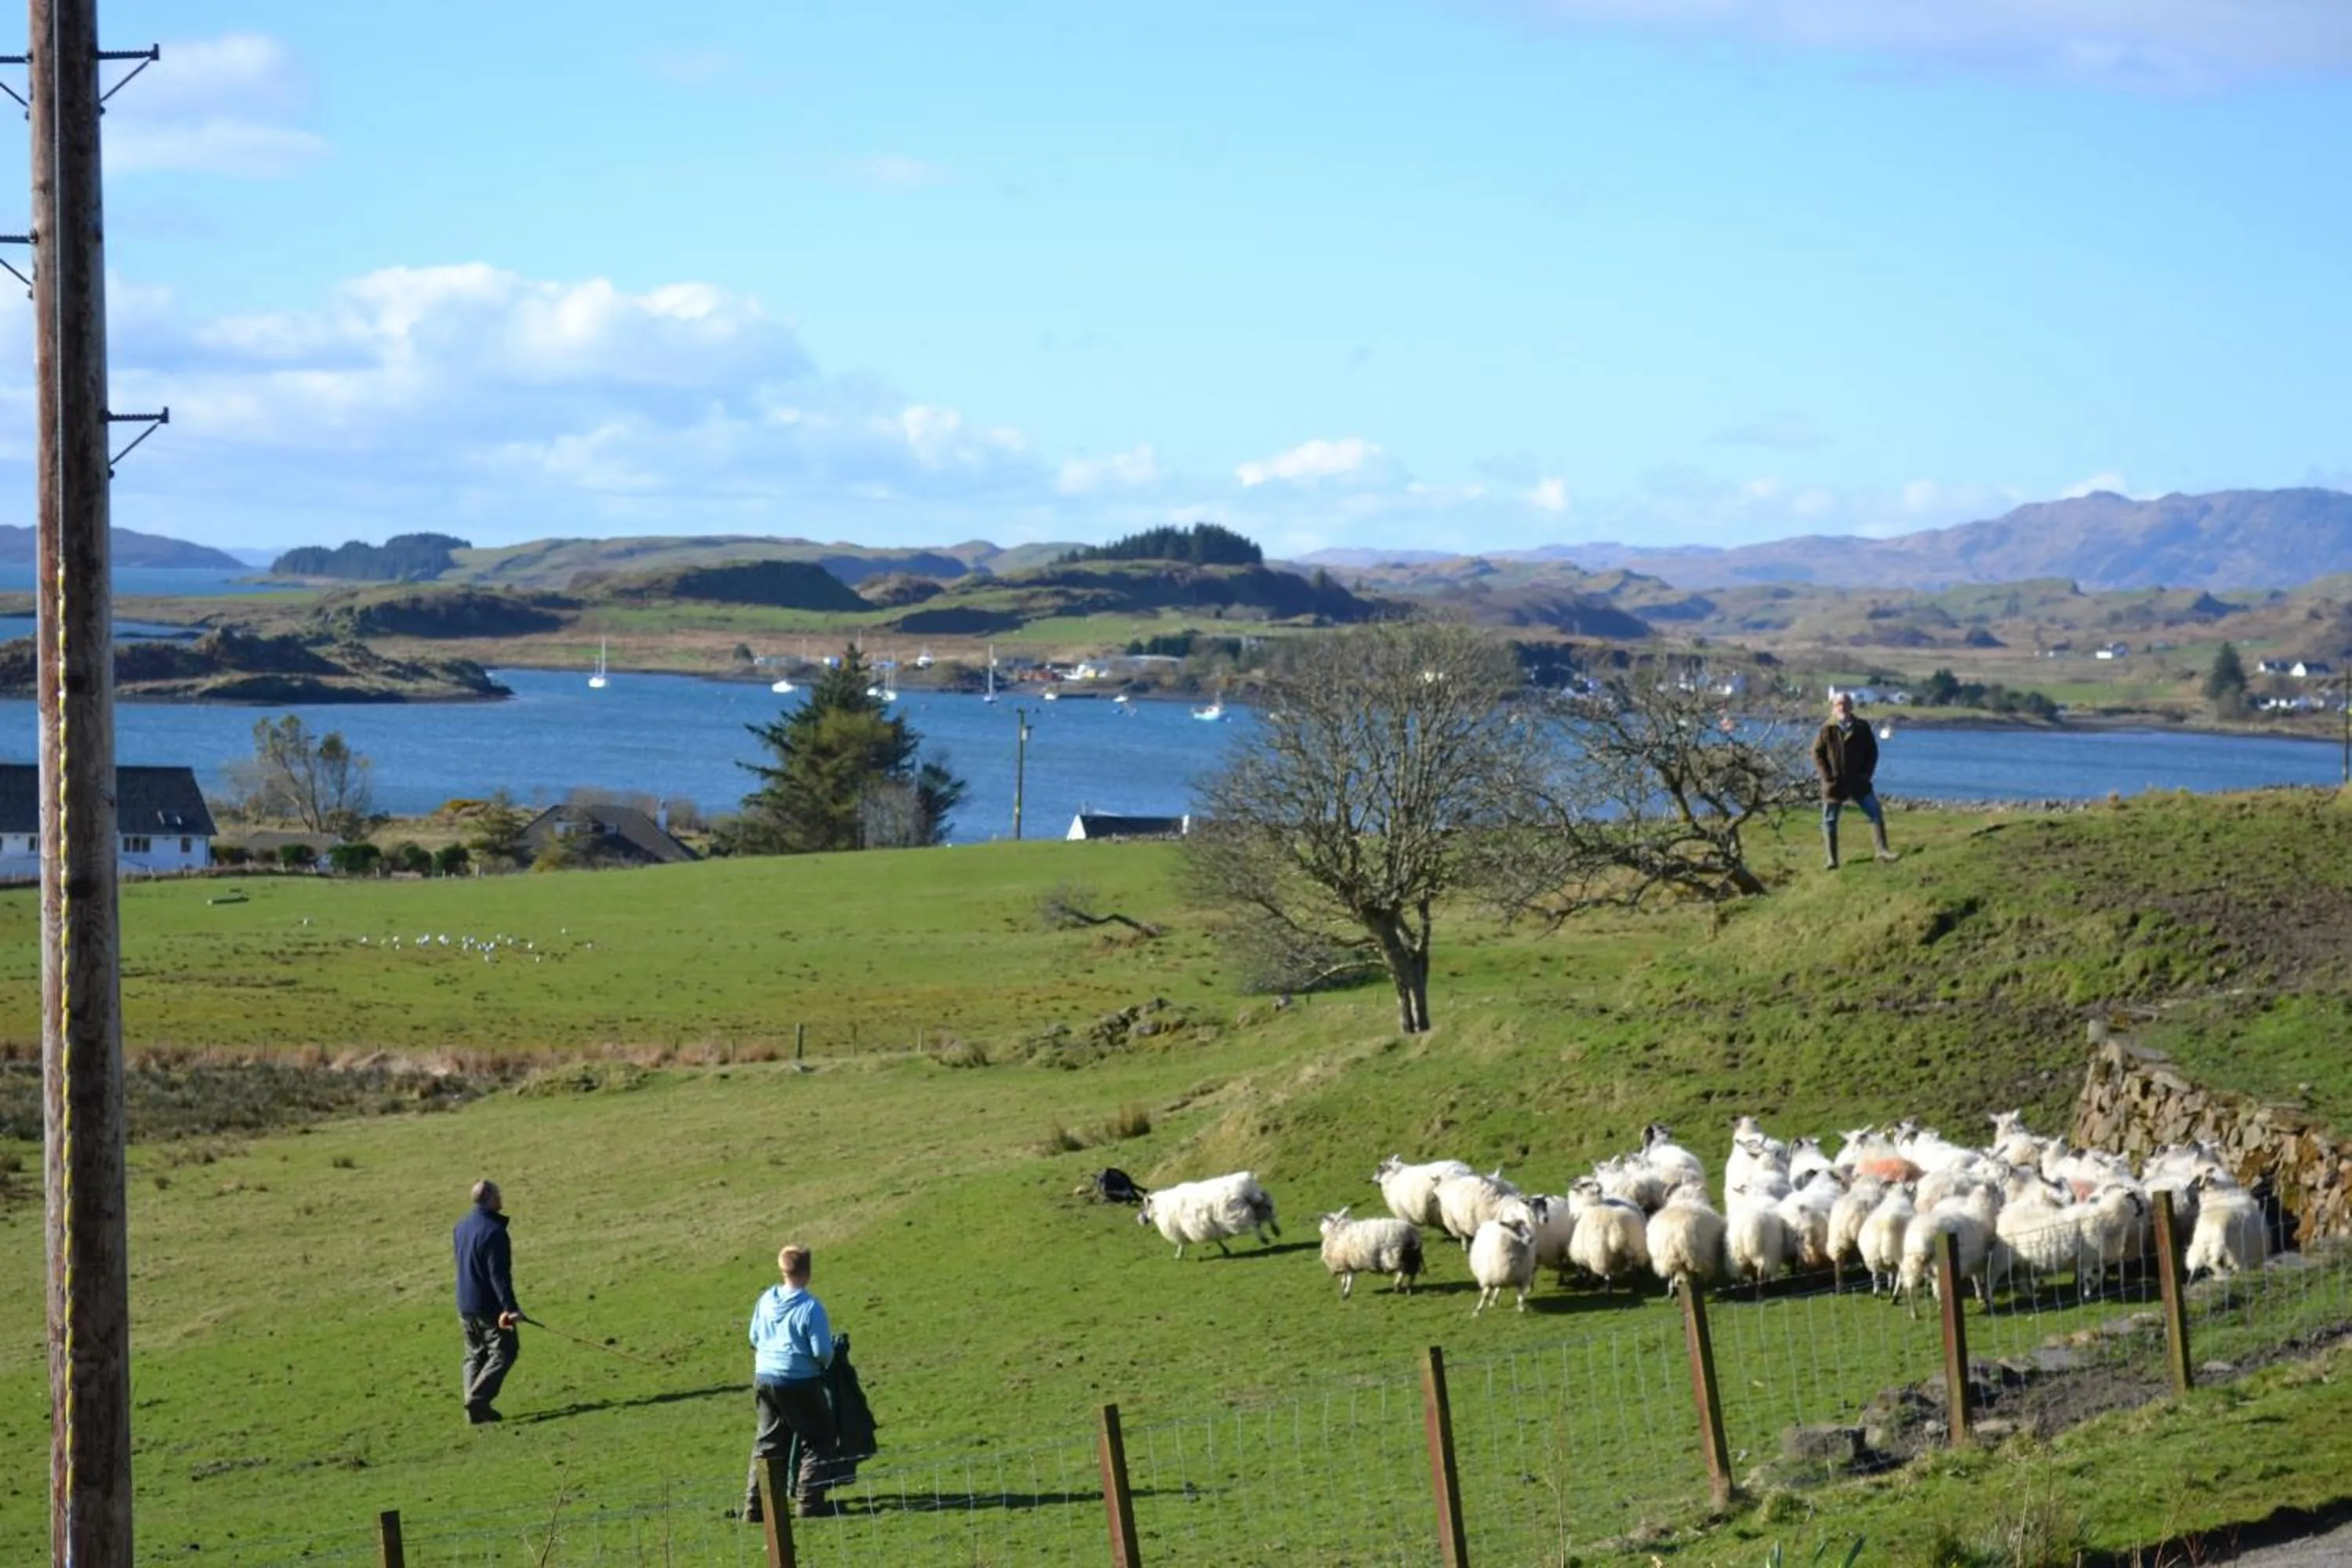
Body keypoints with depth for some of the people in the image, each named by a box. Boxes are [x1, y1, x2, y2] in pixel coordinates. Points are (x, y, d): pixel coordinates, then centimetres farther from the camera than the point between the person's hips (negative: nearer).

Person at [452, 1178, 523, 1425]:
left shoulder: (461, 1227, 9)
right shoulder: (493, 1231, -19)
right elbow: (499, 1274, -24)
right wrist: (510, 1307, -26)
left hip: (465, 1306, 8)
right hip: (489, 1307, -8)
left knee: (475, 1354, 15)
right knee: (504, 1352, -1)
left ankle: (475, 1406, 10)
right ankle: (478, 1399, -13)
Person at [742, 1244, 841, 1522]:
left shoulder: (766, 1300, 0)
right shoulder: (810, 1307, -17)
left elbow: (754, 1339, 9)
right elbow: (822, 1351, -16)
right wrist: (825, 1363, 6)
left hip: (764, 1377, 6)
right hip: (800, 1382, -6)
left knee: (767, 1442, 16)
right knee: (817, 1440, 8)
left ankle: (755, 1504, 14)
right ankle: (809, 1501, 2)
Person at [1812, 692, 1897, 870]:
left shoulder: (1862, 728, 1)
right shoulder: (1827, 730, -4)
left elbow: (1872, 751, 8)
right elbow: (1817, 753, -1)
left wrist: (1867, 772, -3)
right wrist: (1826, 774, -11)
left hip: (1858, 781, 1)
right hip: (1834, 784, -1)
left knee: (1876, 814, -4)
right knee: (1829, 821, 2)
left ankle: (1882, 850, 4)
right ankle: (1832, 859, 11)